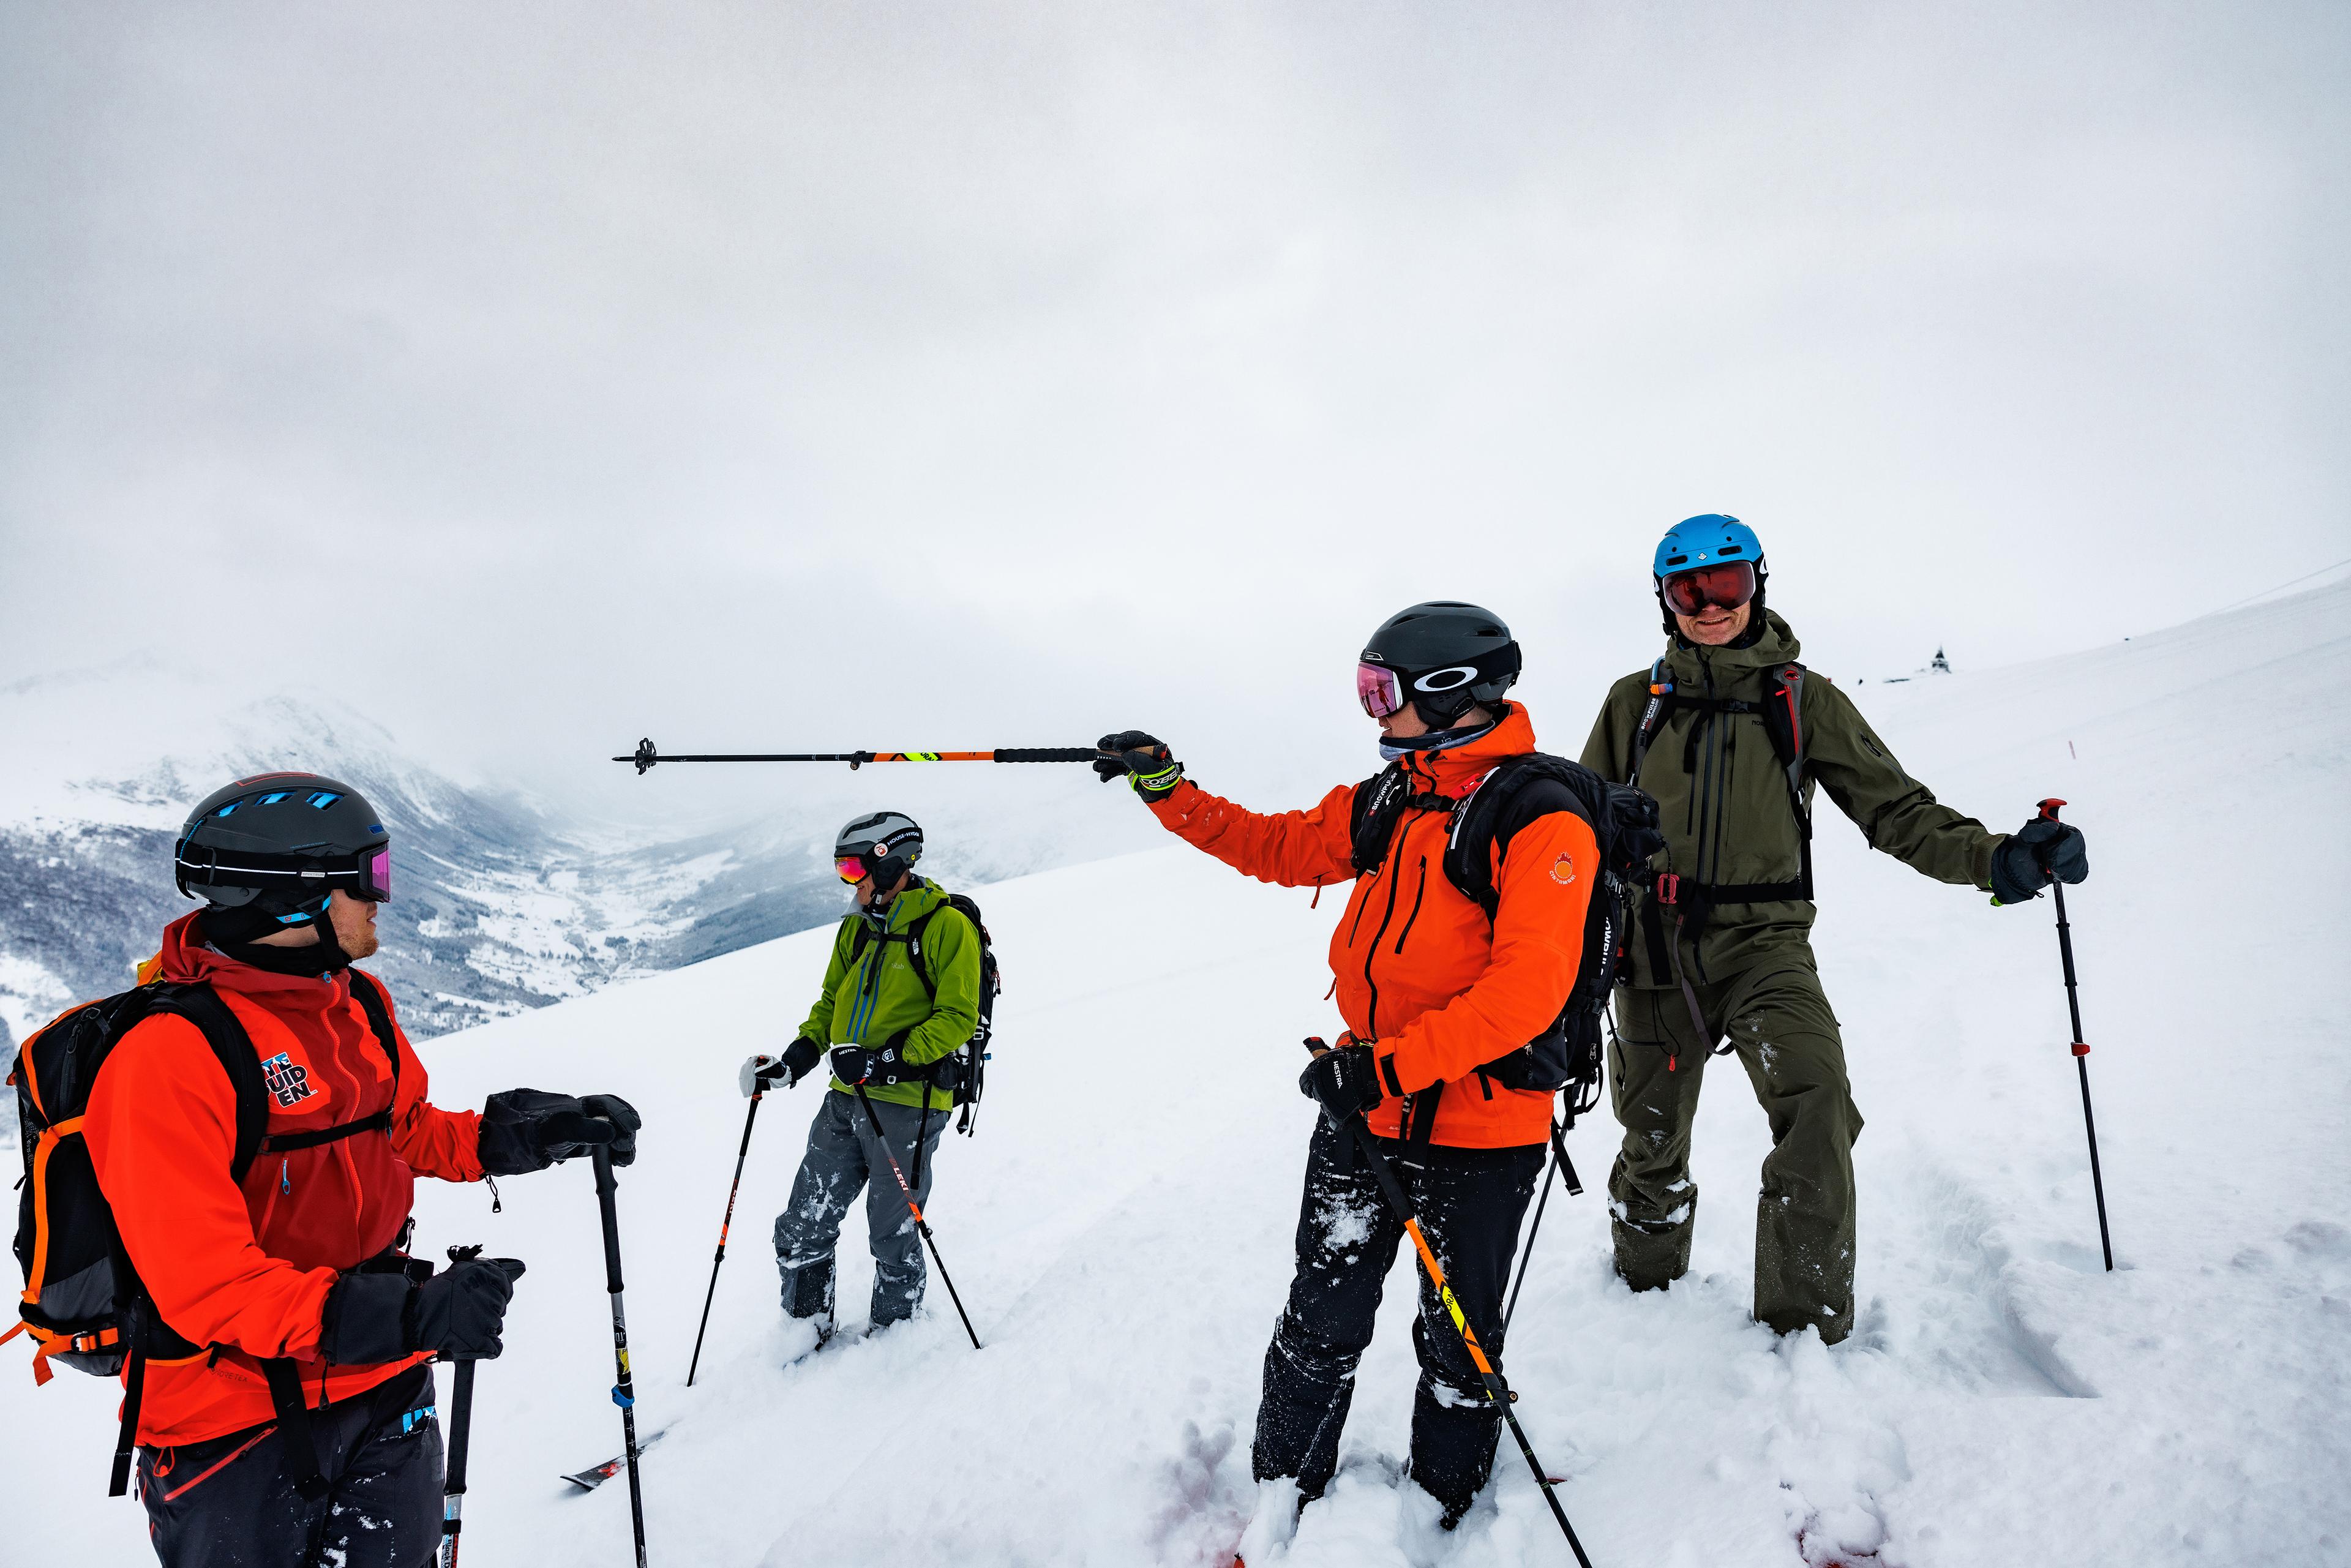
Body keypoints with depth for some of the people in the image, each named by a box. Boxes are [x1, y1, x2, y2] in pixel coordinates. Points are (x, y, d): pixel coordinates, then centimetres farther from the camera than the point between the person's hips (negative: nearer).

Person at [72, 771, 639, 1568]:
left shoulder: (357, 1003, 1)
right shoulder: (169, 1054, -23)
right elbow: (206, 1284, -26)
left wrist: (531, 1134, 1)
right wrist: (404, 1317, -36)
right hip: (237, 1425, -6)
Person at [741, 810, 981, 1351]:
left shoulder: (947, 926, -10)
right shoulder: (856, 928, 14)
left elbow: (958, 1018, -14)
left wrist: (889, 1061, -22)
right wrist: (791, 1062, 5)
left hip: (907, 1103, -7)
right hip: (846, 1101, 7)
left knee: (892, 1234, 5)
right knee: (802, 1226, 9)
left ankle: (891, 1333, 27)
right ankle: (809, 1320, 31)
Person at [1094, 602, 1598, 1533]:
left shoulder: (1543, 821, -15)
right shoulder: (1385, 804, 6)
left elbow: (1528, 990, -24)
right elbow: (1279, 847, 15)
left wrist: (1392, 1065, -28)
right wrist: (1167, 791, 6)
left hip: (1481, 1128, -5)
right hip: (1360, 1108, 5)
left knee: (1456, 1342, 14)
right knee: (1320, 1322, 14)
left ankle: (1440, 1506, 37)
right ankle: (1283, 1491, 33)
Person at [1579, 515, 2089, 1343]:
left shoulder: (1803, 699, 3)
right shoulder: (1636, 702, 5)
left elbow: (1895, 807, 1)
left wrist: (1994, 859, -15)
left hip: (1761, 942, -1)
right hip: (1653, 950, 2)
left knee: (1817, 1105, -25)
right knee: (1653, 1144, 12)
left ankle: (1807, 1330, -9)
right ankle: (1645, 1291, 39)